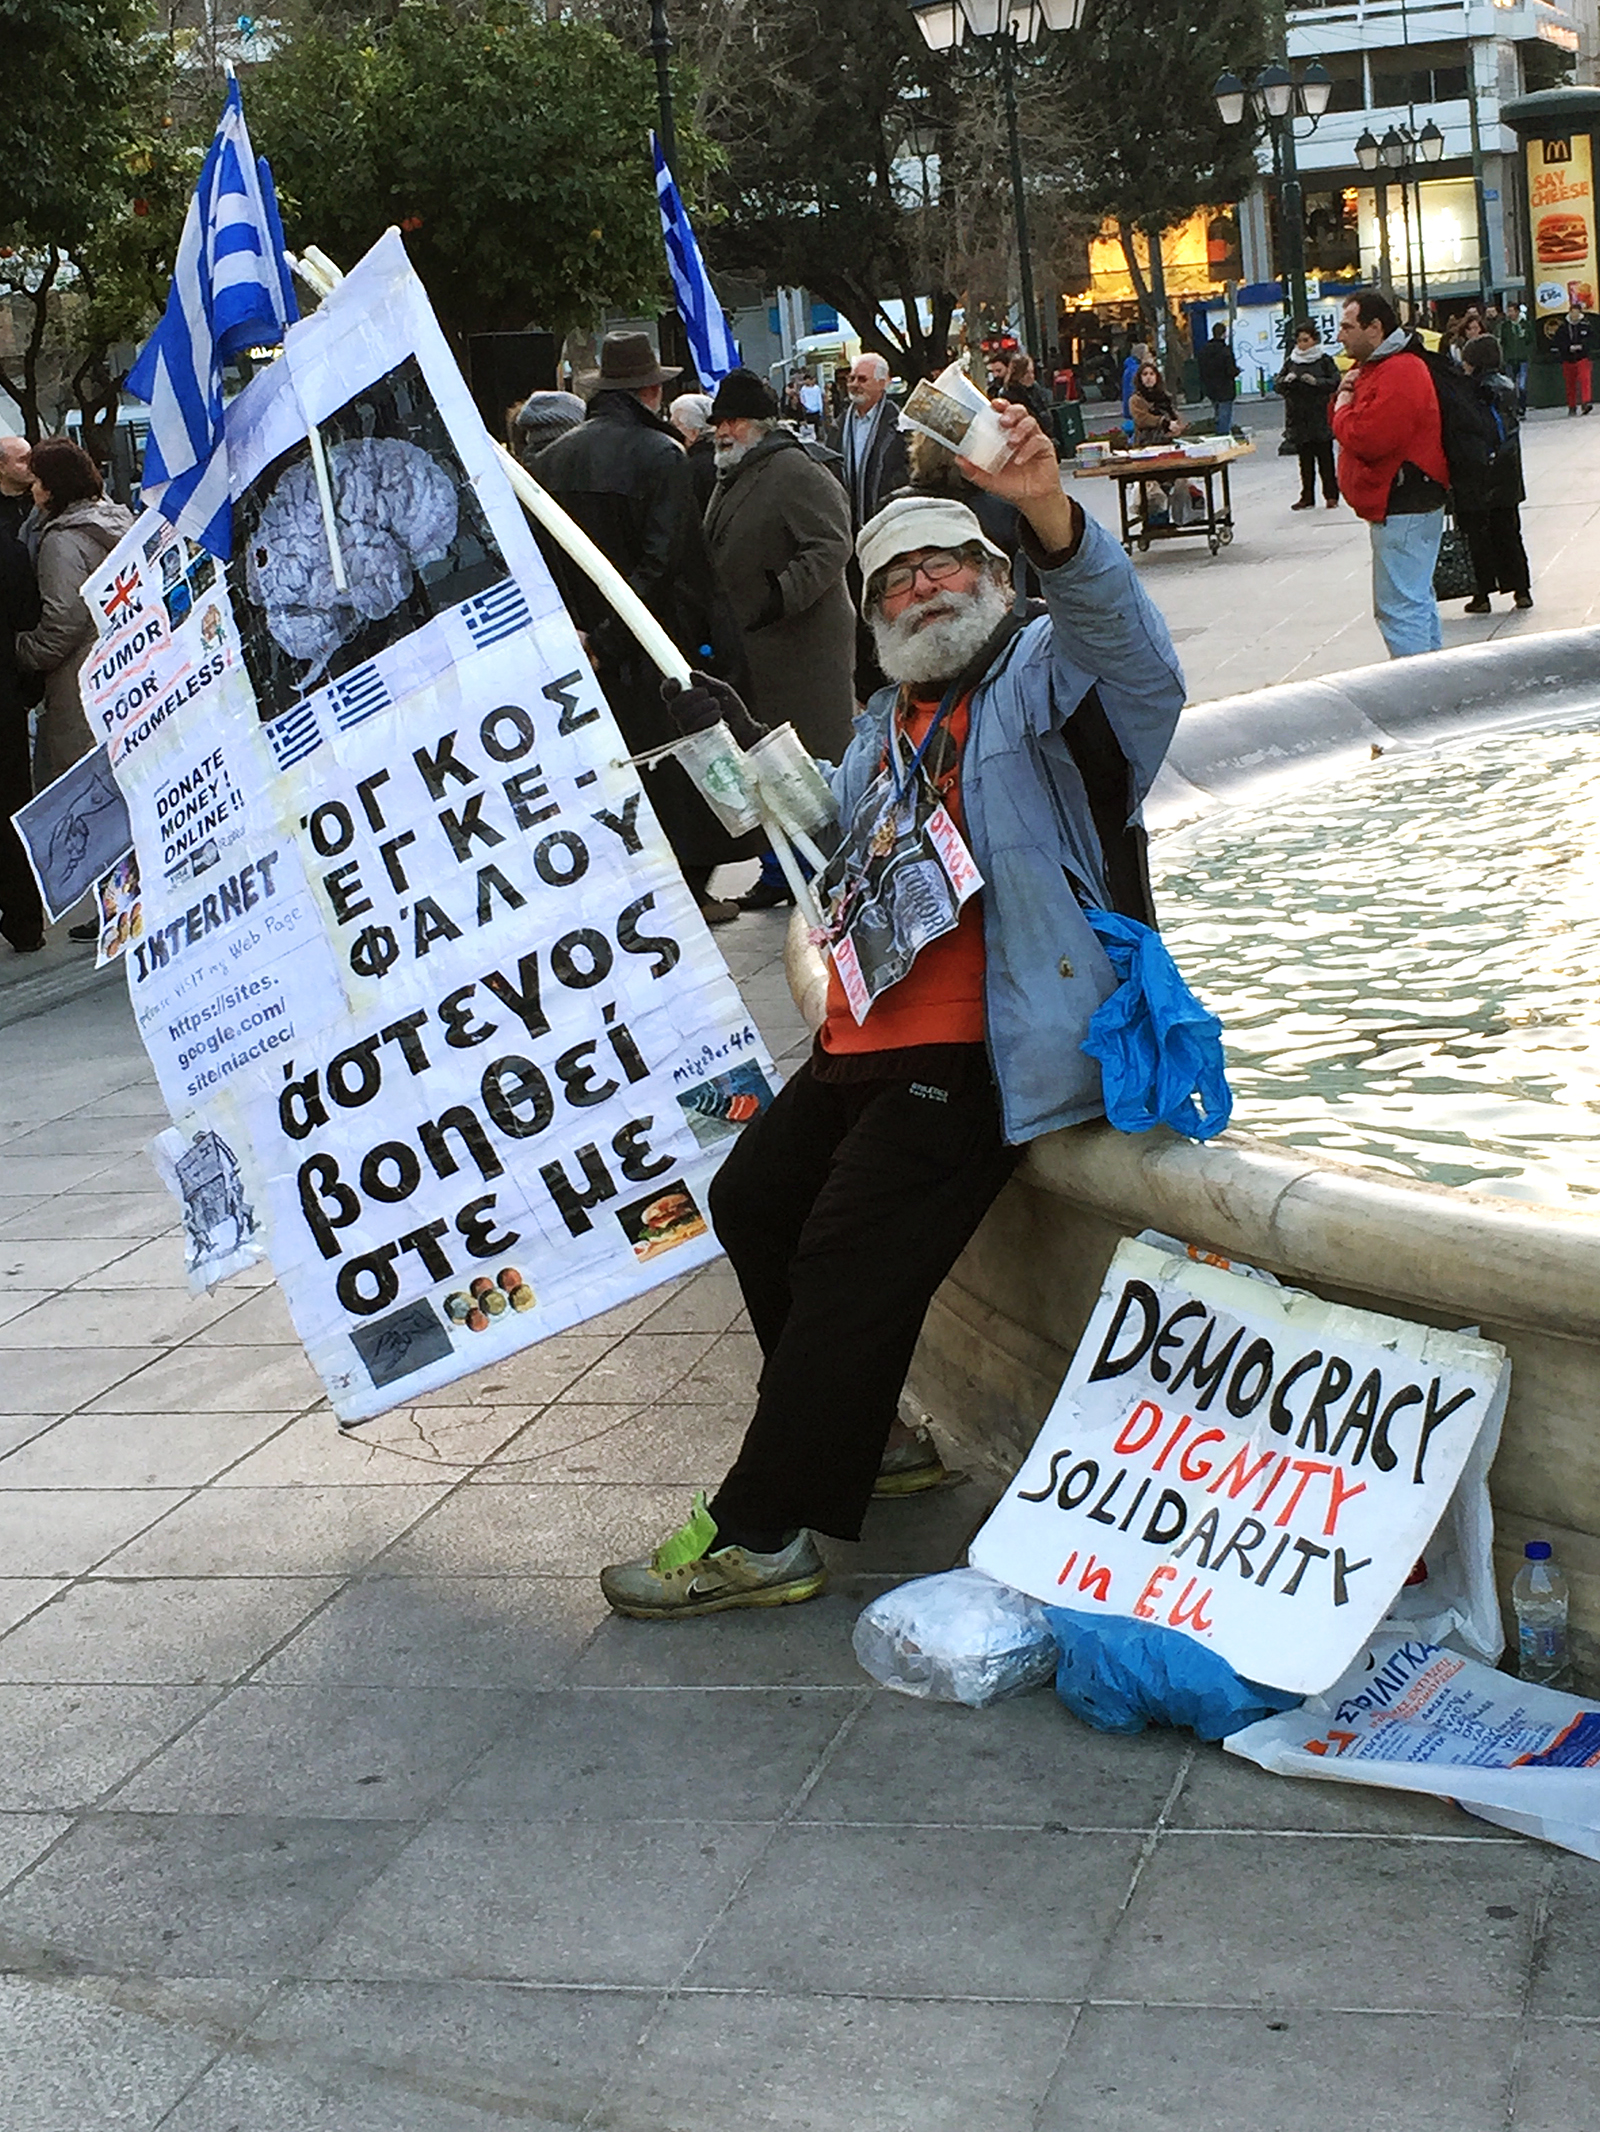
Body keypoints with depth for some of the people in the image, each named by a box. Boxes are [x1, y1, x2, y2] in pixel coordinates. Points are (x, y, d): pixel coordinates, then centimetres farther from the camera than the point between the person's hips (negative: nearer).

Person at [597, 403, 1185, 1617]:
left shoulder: (1047, 675, -2)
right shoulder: (887, 729, 24)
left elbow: (1127, 647, -25)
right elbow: (845, 862, 31)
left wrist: (1050, 516, -44)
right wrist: (753, 759, 19)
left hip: (982, 1049, -10)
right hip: (869, 1040, 10)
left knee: (851, 1252, -16)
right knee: (752, 1198, 14)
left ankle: (765, 1534, -9)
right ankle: (861, 1439, 27)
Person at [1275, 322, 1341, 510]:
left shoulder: (1324, 360, 0)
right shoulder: (1291, 362, 11)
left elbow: (1335, 382, -6)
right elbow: (1276, 385, 9)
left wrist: (1316, 382, -20)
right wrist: (1286, 380, -12)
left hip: (1320, 418, -4)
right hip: (1298, 419, 4)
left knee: (1325, 458, 1)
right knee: (1305, 460, 7)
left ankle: (1331, 496, 7)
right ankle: (1307, 497, 11)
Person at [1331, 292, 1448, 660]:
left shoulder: (1399, 374, -19)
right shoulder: (1373, 367, 17)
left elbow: (1366, 440, -28)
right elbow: (1353, 421, 19)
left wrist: (1343, 408, -10)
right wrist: (1344, 394, -1)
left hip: (1403, 509, -12)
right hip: (1398, 504, 12)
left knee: (1399, 607, -12)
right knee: (1416, 601, 16)